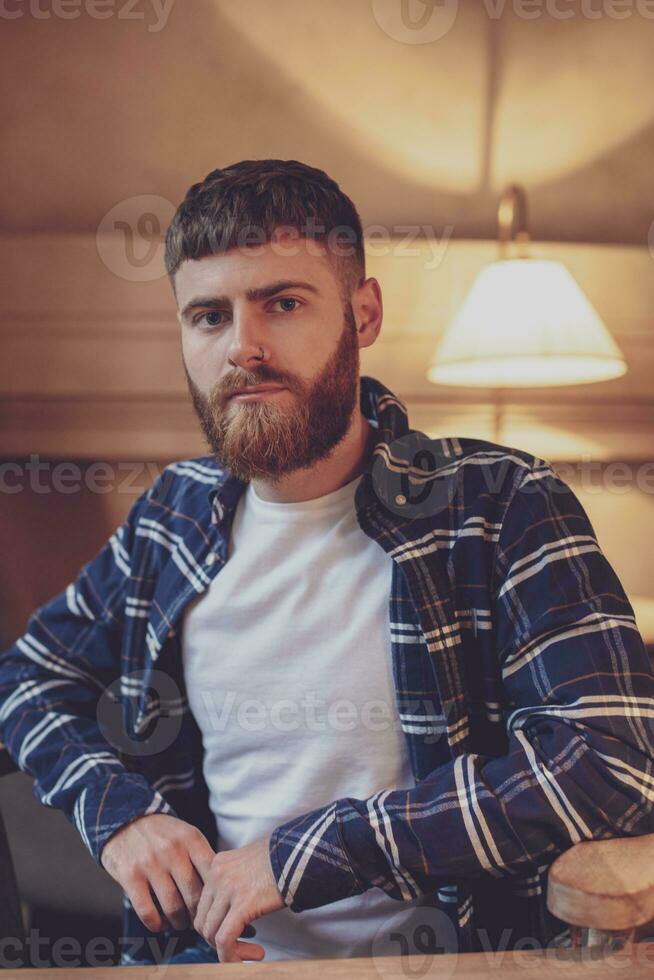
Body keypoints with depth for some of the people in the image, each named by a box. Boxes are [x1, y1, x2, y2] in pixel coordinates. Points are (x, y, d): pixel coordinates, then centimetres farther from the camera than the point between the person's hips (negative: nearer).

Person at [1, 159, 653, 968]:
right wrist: (117, 809, -3)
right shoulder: (178, 515, 3)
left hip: (445, 958, -3)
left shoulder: (499, 507, -10)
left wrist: (303, 854, -20)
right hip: (210, 954, 3)